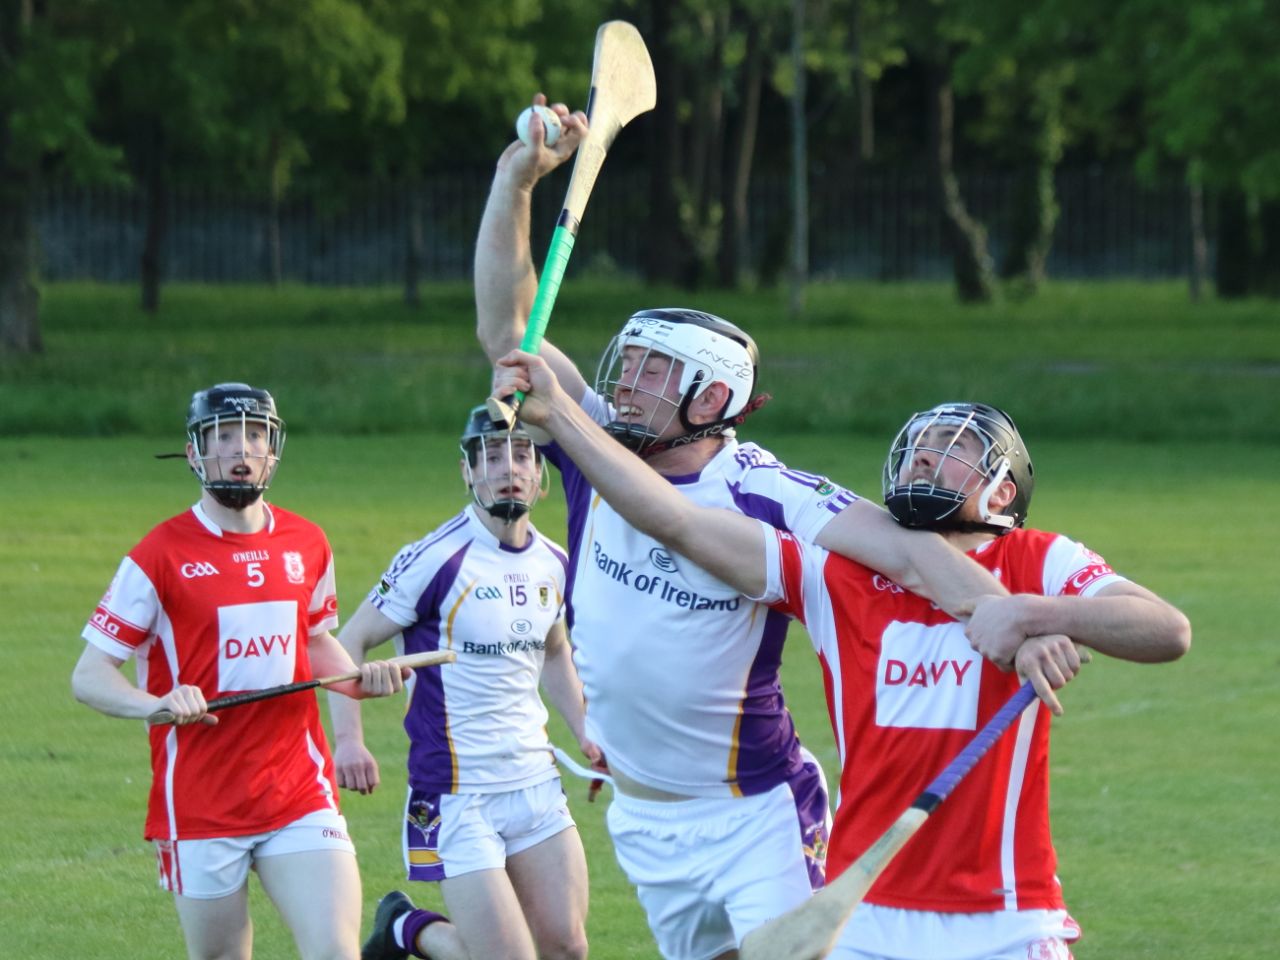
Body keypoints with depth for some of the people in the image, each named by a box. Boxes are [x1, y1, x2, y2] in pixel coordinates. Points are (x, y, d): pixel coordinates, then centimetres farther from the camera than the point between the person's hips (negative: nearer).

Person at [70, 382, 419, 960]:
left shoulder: (307, 545, 9)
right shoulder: (161, 554, -5)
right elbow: (88, 677, -5)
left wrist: (361, 678, 5)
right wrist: (155, 702, -25)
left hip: (301, 797, 3)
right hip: (200, 806, -3)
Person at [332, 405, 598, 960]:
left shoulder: (552, 564, 7)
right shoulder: (437, 559, -13)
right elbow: (351, 642, -8)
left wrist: (585, 734, 16)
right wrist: (348, 738, -20)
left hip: (535, 785, 6)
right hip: (455, 798, -6)